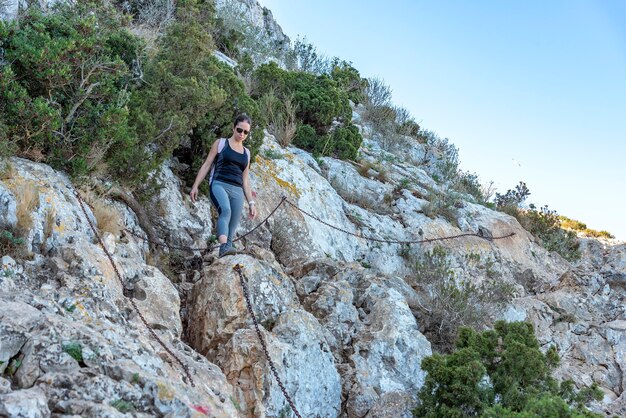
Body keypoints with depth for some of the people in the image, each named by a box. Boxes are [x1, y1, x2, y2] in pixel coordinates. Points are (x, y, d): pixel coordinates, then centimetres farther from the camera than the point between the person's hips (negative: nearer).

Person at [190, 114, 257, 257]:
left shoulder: (246, 153, 23)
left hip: (237, 190, 5)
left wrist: (251, 202, 18)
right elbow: (207, 165, 8)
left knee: (233, 225, -8)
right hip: (219, 184, -5)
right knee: (226, 210, -33)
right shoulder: (221, 143, 12)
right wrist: (195, 186, -2)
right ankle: (223, 247, -49)